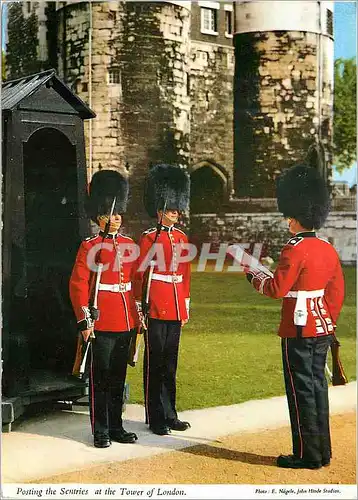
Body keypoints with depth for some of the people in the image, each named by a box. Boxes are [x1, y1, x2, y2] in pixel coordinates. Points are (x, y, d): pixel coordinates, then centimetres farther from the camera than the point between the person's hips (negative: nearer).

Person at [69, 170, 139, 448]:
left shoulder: (129, 245, 10)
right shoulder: (90, 247, -7)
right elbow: (78, 285, -9)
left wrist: (138, 314, 14)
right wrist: (85, 321, -14)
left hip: (126, 323, 6)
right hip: (102, 323, -6)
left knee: (118, 378, 14)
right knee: (100, 380, 4)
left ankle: (116, 427, 24)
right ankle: (101, 432, 13)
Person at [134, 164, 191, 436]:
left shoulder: (182, 238, 11)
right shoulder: (149, 238, -7)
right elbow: (140, 273, -8)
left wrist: (185, 306, 14)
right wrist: (140, 305, -12)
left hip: (175, 308, 6)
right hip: (155, 307, -6)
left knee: (170, 363, 13)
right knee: (155, 362, 2)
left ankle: (170, 414, 22)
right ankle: (156, 418, 10)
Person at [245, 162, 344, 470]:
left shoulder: (295, 250, -17)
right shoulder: (329, 250, 7)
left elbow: (276, 289, -15)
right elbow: (337, 292, 12)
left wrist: (254, 275, 1)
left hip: (299, 330, -8)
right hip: (322, 329, 8)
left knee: (301, 390, 0)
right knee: (317, 386, 14)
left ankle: (307, 455, 7)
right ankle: (323, 452, 21)